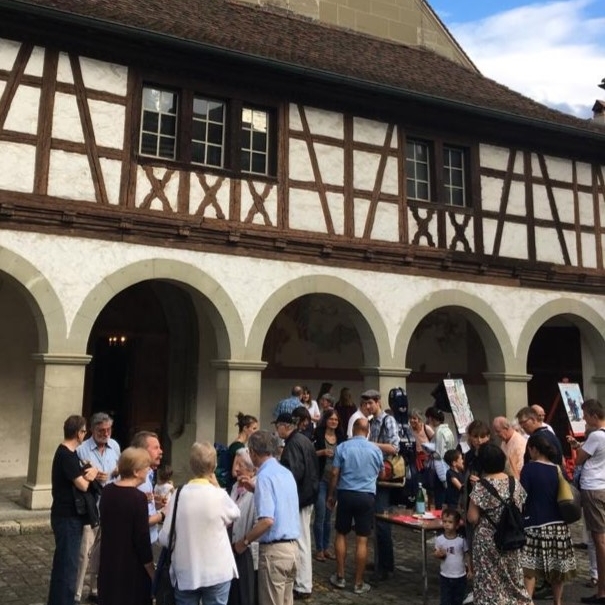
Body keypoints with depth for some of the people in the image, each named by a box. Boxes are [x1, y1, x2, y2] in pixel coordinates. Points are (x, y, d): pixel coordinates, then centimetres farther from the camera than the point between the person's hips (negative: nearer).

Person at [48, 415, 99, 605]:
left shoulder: (66, 453, 10)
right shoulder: (67, 456, -22)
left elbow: (80, 475, 13)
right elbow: (83, 485, -22)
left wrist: (92, 471, -9)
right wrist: (90, 475, -1)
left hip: (67, 515, 10)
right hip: (68, 518, -10)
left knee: (62, 562, 20)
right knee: (68, 565, -2)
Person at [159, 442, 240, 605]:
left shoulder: (179, 495, -9)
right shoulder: (219, 495, -15)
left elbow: (165, 538, -6)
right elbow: (234, 514, 7)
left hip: (185, 573, 2)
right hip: (217, 571, -2)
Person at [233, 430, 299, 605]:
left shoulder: (265, 475, -15)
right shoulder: (286, 472, 9)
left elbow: (267, 520, -23)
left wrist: (244, 542, -12)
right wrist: (256, 489, 21)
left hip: (274, 549, -8)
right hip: (292, 546, 8)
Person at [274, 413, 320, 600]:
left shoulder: (292, 444, -19)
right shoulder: (304, 440, 12)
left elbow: (294, 472, -27)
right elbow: (313, 468, 18)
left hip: (298, 497, -10)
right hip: (308, 494, 10)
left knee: (299, 541, -2)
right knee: (303, 540, 18)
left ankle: (302, 587, 6)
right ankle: (304, 582, 28)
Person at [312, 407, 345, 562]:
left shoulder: (341, 437, 7)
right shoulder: (318, 435, -6)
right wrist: (322, 452, -20)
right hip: (320, 480, -5)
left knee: (329, 516, 12)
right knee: (320, 515, -3)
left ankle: (326, 547, 21)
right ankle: (319, 549, 7)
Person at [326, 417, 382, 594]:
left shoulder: (342, 447, -4)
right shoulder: (376, 449, 2)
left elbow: (334, 474, -4)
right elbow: (380, 472, 18)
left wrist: (331, 495, 8)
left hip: (346, 494, 0)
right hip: (367, 496, 0)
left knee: (341, 534, 15)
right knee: (362, 540, 3)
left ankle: (340, 577, 20)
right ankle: (359, 583, 9)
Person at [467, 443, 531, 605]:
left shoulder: (481, 486, -19)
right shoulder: (515, 483, -3)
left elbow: (472, 518, -17)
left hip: (487, 540, -5)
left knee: (489, 583, 8)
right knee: (512, 577, 21)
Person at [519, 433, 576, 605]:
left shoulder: (529, 467, -10)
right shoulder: (557, 469, 6)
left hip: (536, 524, -5)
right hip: (559, 524, 5)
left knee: (529, 568, -4)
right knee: (557, 568, 14)